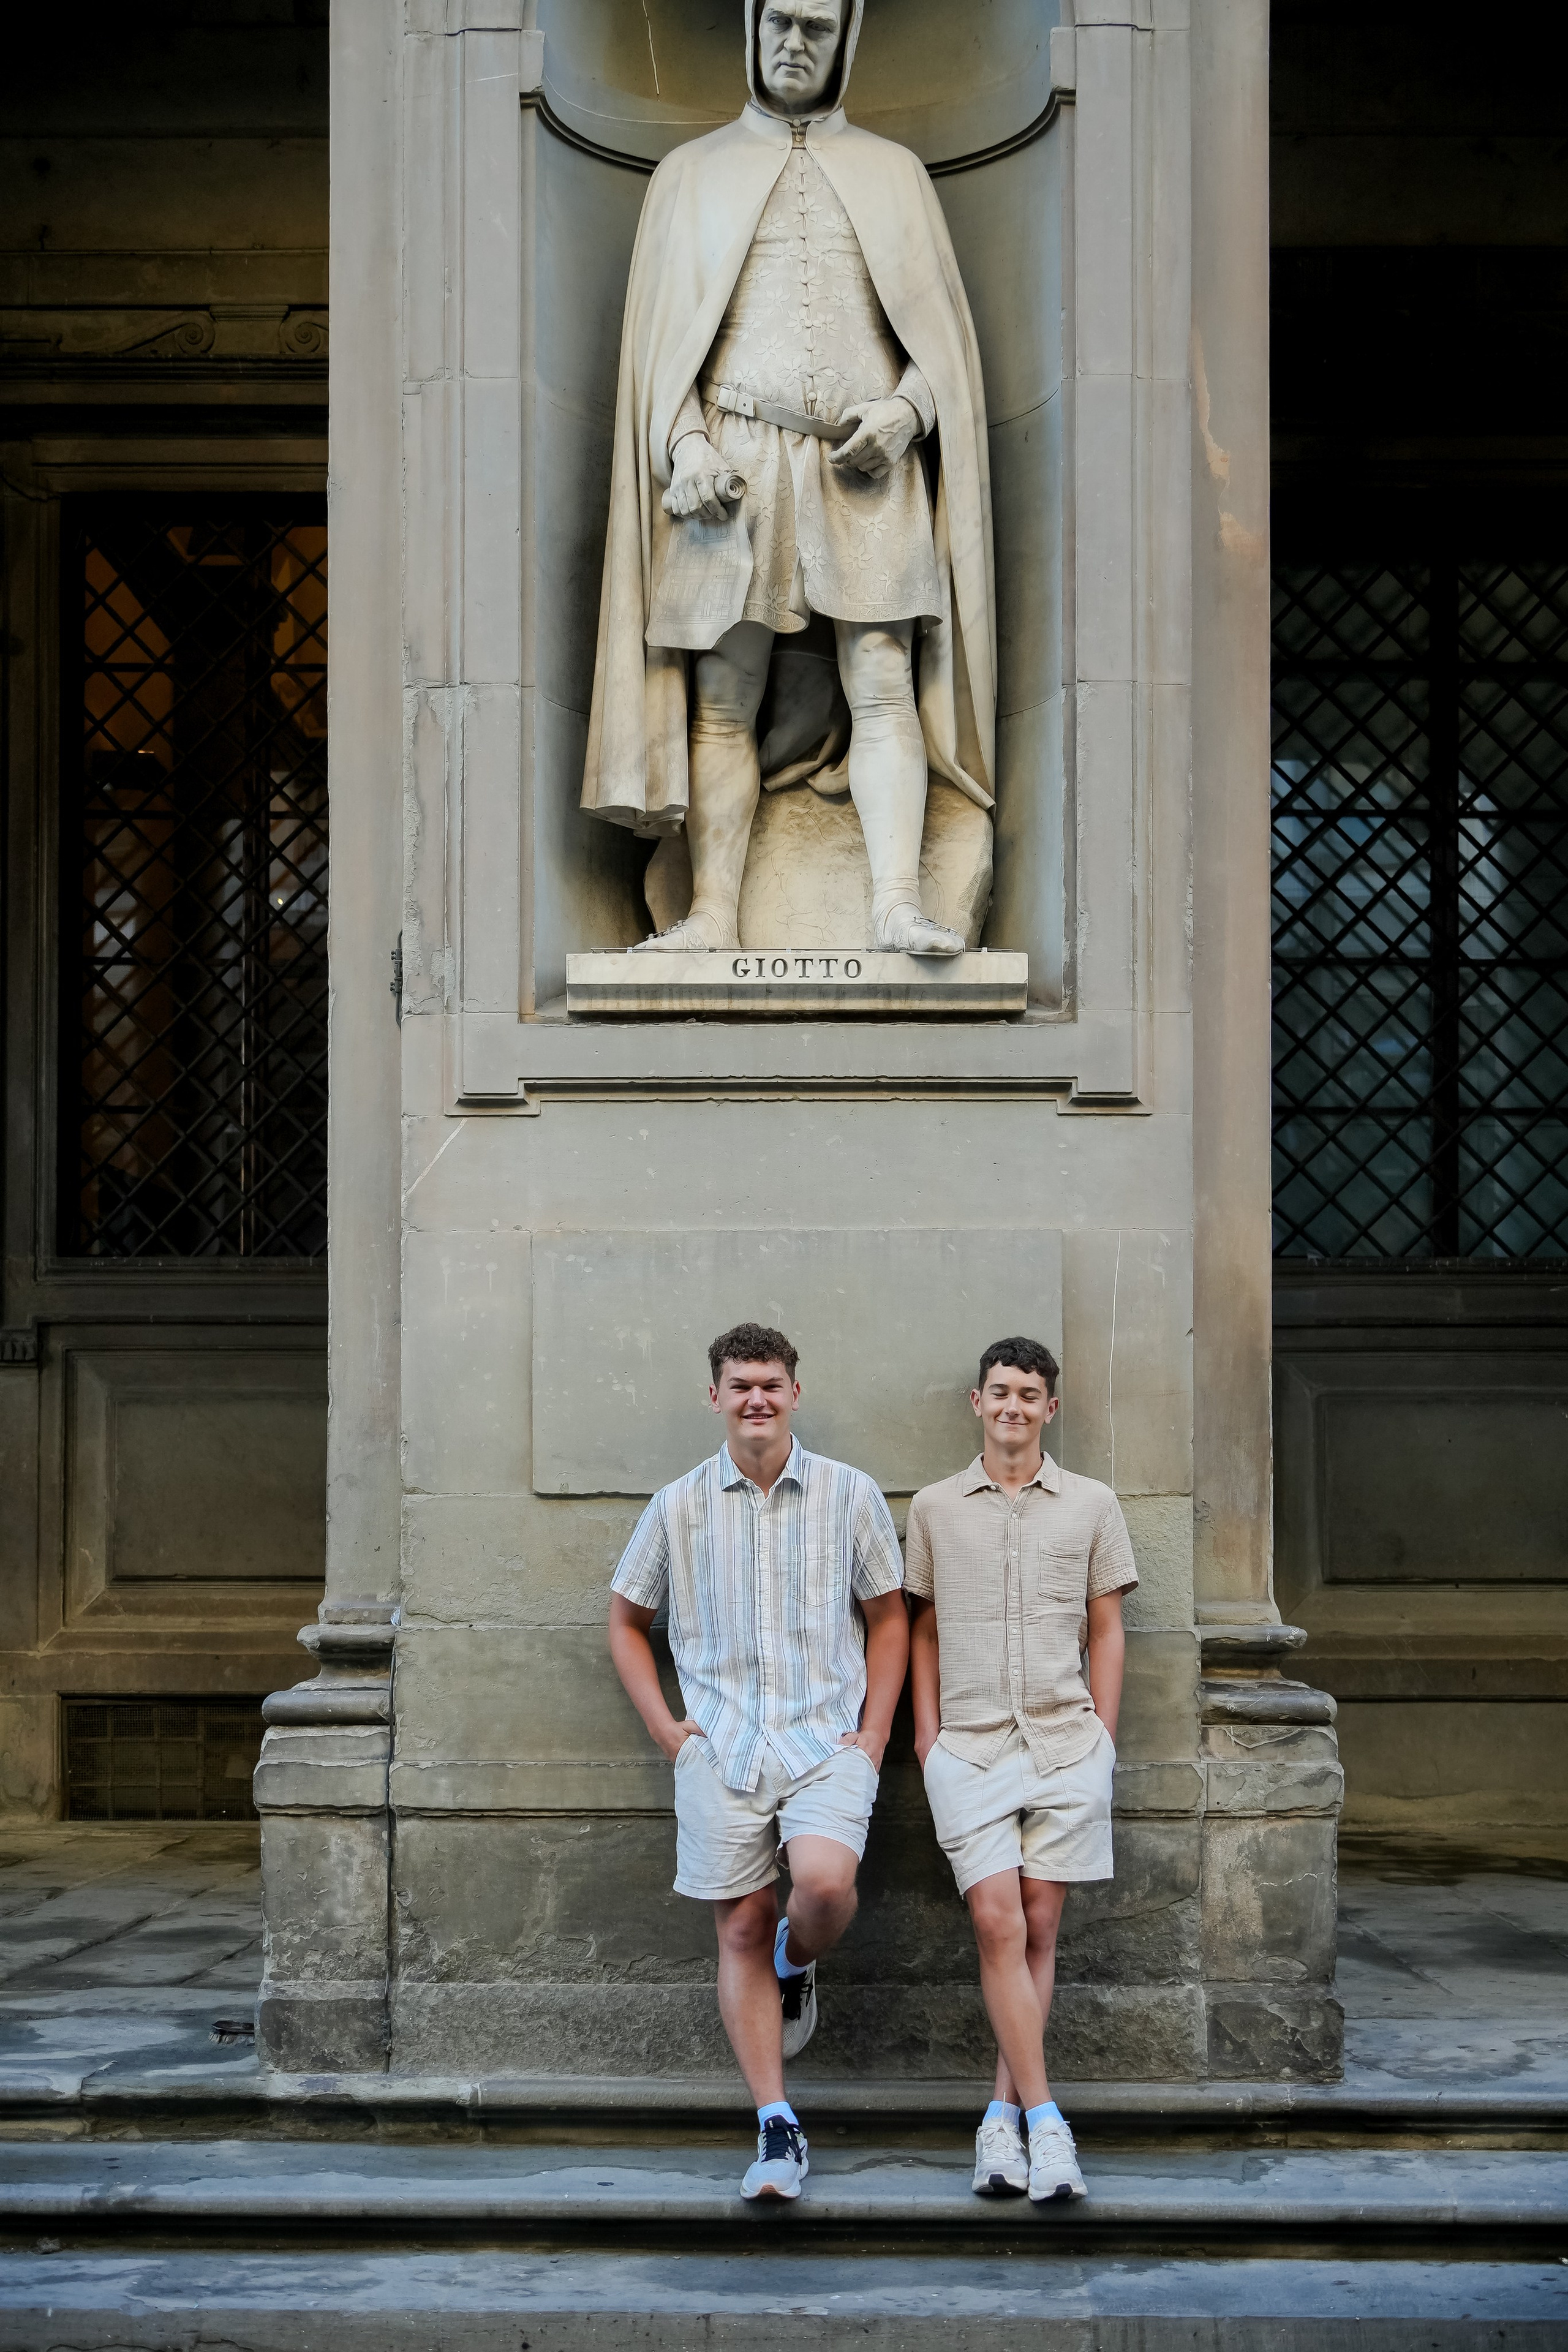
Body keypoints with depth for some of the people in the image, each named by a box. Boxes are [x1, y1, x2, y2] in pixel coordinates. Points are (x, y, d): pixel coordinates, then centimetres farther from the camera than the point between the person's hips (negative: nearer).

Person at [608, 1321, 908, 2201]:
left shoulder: (851, 1494, 4)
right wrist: (664, 1726, 7)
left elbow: (887, 1618, 11)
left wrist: (874, 1732, 2)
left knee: (825, 1882, -26)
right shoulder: (680, 1506, 6)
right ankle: (779, 2130, 7)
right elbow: (627, 1618, 18)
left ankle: (799, 1961, 10)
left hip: (826, 1742, -1)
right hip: (721, 1752, 2)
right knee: (742, 1931, 1)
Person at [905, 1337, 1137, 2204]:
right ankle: (1042, 2117, -9)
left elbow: (1106, 1629, 10)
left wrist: (1102, 1735, 4)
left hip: (1066, 1743, 1)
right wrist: (927, 1730, 6)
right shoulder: (934, 1508, 8)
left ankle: (1002, 2115, 10)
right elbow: (922, 1627, 14)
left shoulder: (1091, 1505, 7)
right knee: (998, 1924, -11)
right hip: (970, 1746, 0)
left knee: (1039, 1929, 2)